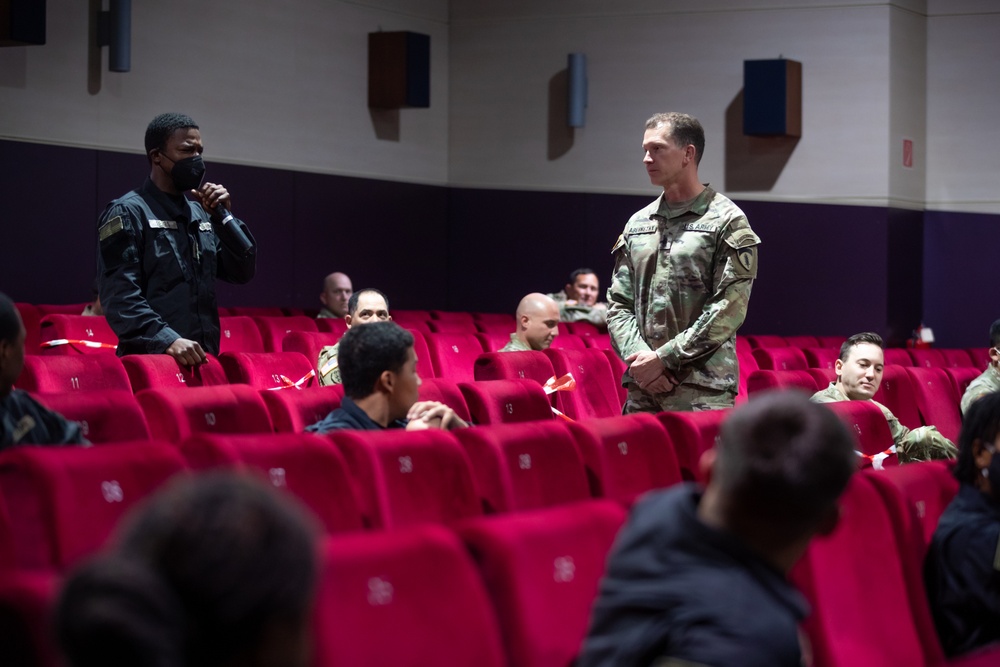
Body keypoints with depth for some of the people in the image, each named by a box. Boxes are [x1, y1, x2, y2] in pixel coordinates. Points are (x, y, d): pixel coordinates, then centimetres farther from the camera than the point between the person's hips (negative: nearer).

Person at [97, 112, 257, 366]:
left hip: (204, 359, 6)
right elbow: (121, 296, -15)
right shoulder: (127, 213, -5)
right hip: (150, 360, -6)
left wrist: (223, 216, 2)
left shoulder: (199, 214, 17)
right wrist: (168, 340, -27)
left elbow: (243, 271, 13)